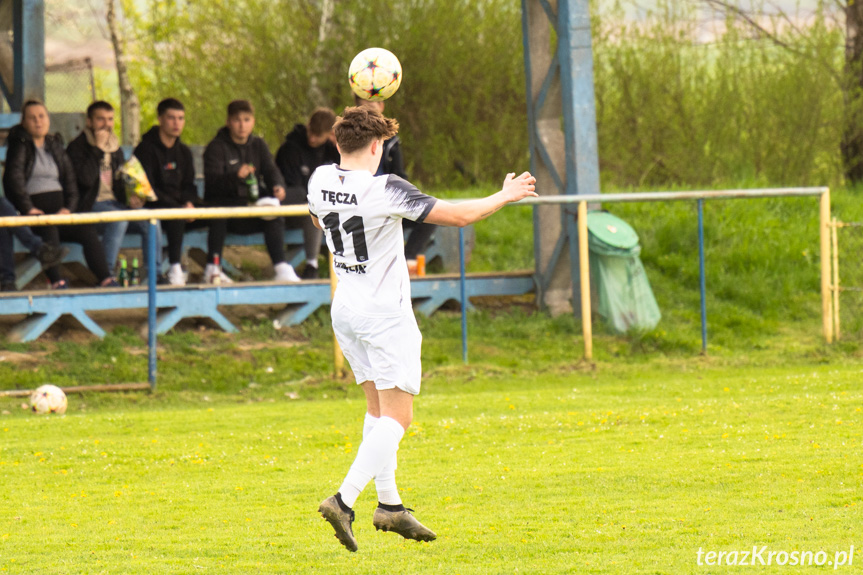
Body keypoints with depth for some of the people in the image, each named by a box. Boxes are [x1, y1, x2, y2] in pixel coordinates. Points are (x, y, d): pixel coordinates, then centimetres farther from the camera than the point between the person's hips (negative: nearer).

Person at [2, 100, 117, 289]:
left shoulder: (55, 145, 21)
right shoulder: (20, 146, 4)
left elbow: (70, 179, 17)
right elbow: (14, 176, -10)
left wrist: (69, 207, -1)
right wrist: (27, 208, -21)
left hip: (59, 208, 5)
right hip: (34, 209, -5)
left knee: (88, 230, -21)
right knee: (49, 230, -38)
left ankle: (106, 280, -27)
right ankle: (56, 281, -48)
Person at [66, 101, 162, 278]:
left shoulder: (115, 148, 18)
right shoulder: (77, 147, -3)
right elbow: (86, 179, -19)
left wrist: (130, 198, 1)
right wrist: (98, 149, -16)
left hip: (115, 203, 6)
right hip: (90, 205, -6)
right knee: (118, 219, -35)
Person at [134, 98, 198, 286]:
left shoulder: (184, 152, 16)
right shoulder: (146, 149, -6)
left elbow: (189, 185, 16)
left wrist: (189, 203, -9)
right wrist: (178, 206, -23)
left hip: (179, 205, 7)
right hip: (151, 207, -7)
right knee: (176, 214, -35)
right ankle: (174, 268, -32)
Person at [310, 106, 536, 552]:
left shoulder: (321, 181, -2)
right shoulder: (385, 191, -21)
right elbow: (458, 215, -18)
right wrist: (505, 197, -2)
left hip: (345, 310, 8)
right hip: (385, 314, -8)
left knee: (378, 408, 18)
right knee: (396, 417, -5)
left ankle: (389, 505, 20)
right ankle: (343, 500, -19)